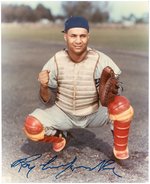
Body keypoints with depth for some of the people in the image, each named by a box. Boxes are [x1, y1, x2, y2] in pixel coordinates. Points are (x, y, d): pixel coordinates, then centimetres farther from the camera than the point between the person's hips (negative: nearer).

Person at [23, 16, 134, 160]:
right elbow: (46, 99, -7)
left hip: (95, 114, -1)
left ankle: (120, 146, 1)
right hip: (64, 114, 2)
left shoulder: (100, 60, -17)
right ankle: (60, 136, 15)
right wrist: (43, 86, -29)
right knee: (31, 126, -20)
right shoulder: (56, 61, -12)